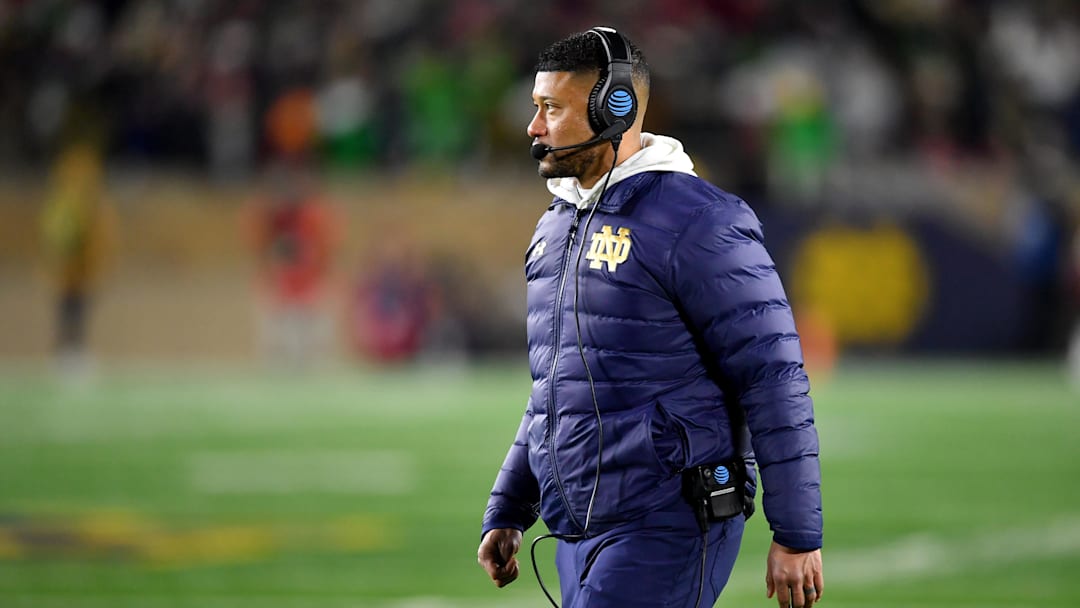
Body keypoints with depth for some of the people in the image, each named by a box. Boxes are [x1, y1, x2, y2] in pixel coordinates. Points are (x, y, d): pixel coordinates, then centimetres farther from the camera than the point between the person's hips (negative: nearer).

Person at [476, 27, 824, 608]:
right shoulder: (557, 226, 15)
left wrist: (797, 536, -15)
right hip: (579, 535, 9)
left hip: (668, 534, -9)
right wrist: (505, 514, 21)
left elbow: (775, 380, -14)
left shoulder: (696, 223, -12)